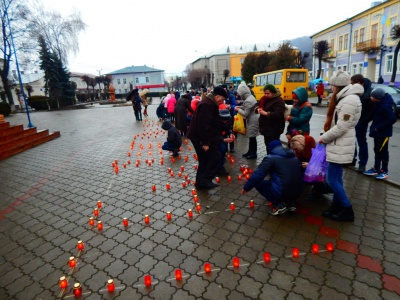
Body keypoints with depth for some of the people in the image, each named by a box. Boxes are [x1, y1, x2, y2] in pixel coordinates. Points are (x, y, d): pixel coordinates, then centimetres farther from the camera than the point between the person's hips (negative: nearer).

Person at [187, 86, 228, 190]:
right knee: (215, 156, -6)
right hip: (200, 137, -11)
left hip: (198, 136, 11)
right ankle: (205, 180, -2)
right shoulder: (207, 105, -19)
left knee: (204, 159, 14)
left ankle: (200, 182, 21)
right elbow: (203, 124, -26)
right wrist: (205, 142, -25)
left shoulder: (209, 103, 17)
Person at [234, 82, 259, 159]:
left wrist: (238, 110, -7)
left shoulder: (248, 101, -24)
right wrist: (240, 107, 8)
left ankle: (254, 153, 12)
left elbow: (246, 113, -20)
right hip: (252, 119, 10)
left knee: (252, 137, 0)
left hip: (252, 120, -10)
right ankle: (250, 151, 29)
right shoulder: (251, 96, 6)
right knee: (250, 136, 17)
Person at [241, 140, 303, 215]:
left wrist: (246, 187, 3)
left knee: (257, 183, 9)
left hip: (281, 192, -7)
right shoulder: (295, 157, 16)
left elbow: (257, 174, -8)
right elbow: (300, 174, 25)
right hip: (298, 193, 7)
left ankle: (278, 205, 4)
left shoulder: (271, 157, -4)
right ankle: (290, 203, 15)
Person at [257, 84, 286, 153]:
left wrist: (266, 113, -29)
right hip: (266, 127, 9)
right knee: (267, 144, 20)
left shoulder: (278, 101, -17)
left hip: (274, 129, -9)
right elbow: (259, 106, 18)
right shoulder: (264, 98, 8)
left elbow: (279, 114, -27)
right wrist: (258, 109, -7)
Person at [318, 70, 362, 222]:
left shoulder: (349, 101, -19)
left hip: (340, 146, -10)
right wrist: (327, 137, 7)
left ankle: (348, 210, 9)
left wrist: (324, 138, -11)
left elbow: (341, 127, -22)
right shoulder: (346, 98, 15)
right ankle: (337, 207, 25)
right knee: (337, 178, 15)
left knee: (332, 179, -5)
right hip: (339, 144, 10)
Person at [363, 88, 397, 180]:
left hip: (383, 132, -8)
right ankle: (376, 169, 27)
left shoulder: (386, 106, -26)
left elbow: (392, 119, -25)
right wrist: (375, 128, 5)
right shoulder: (381, 102, 0)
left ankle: (384, 171, 17)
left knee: (383, 151, 3)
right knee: (377, 150, 16)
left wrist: (378, 128, -20)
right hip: (377, 131, 8)